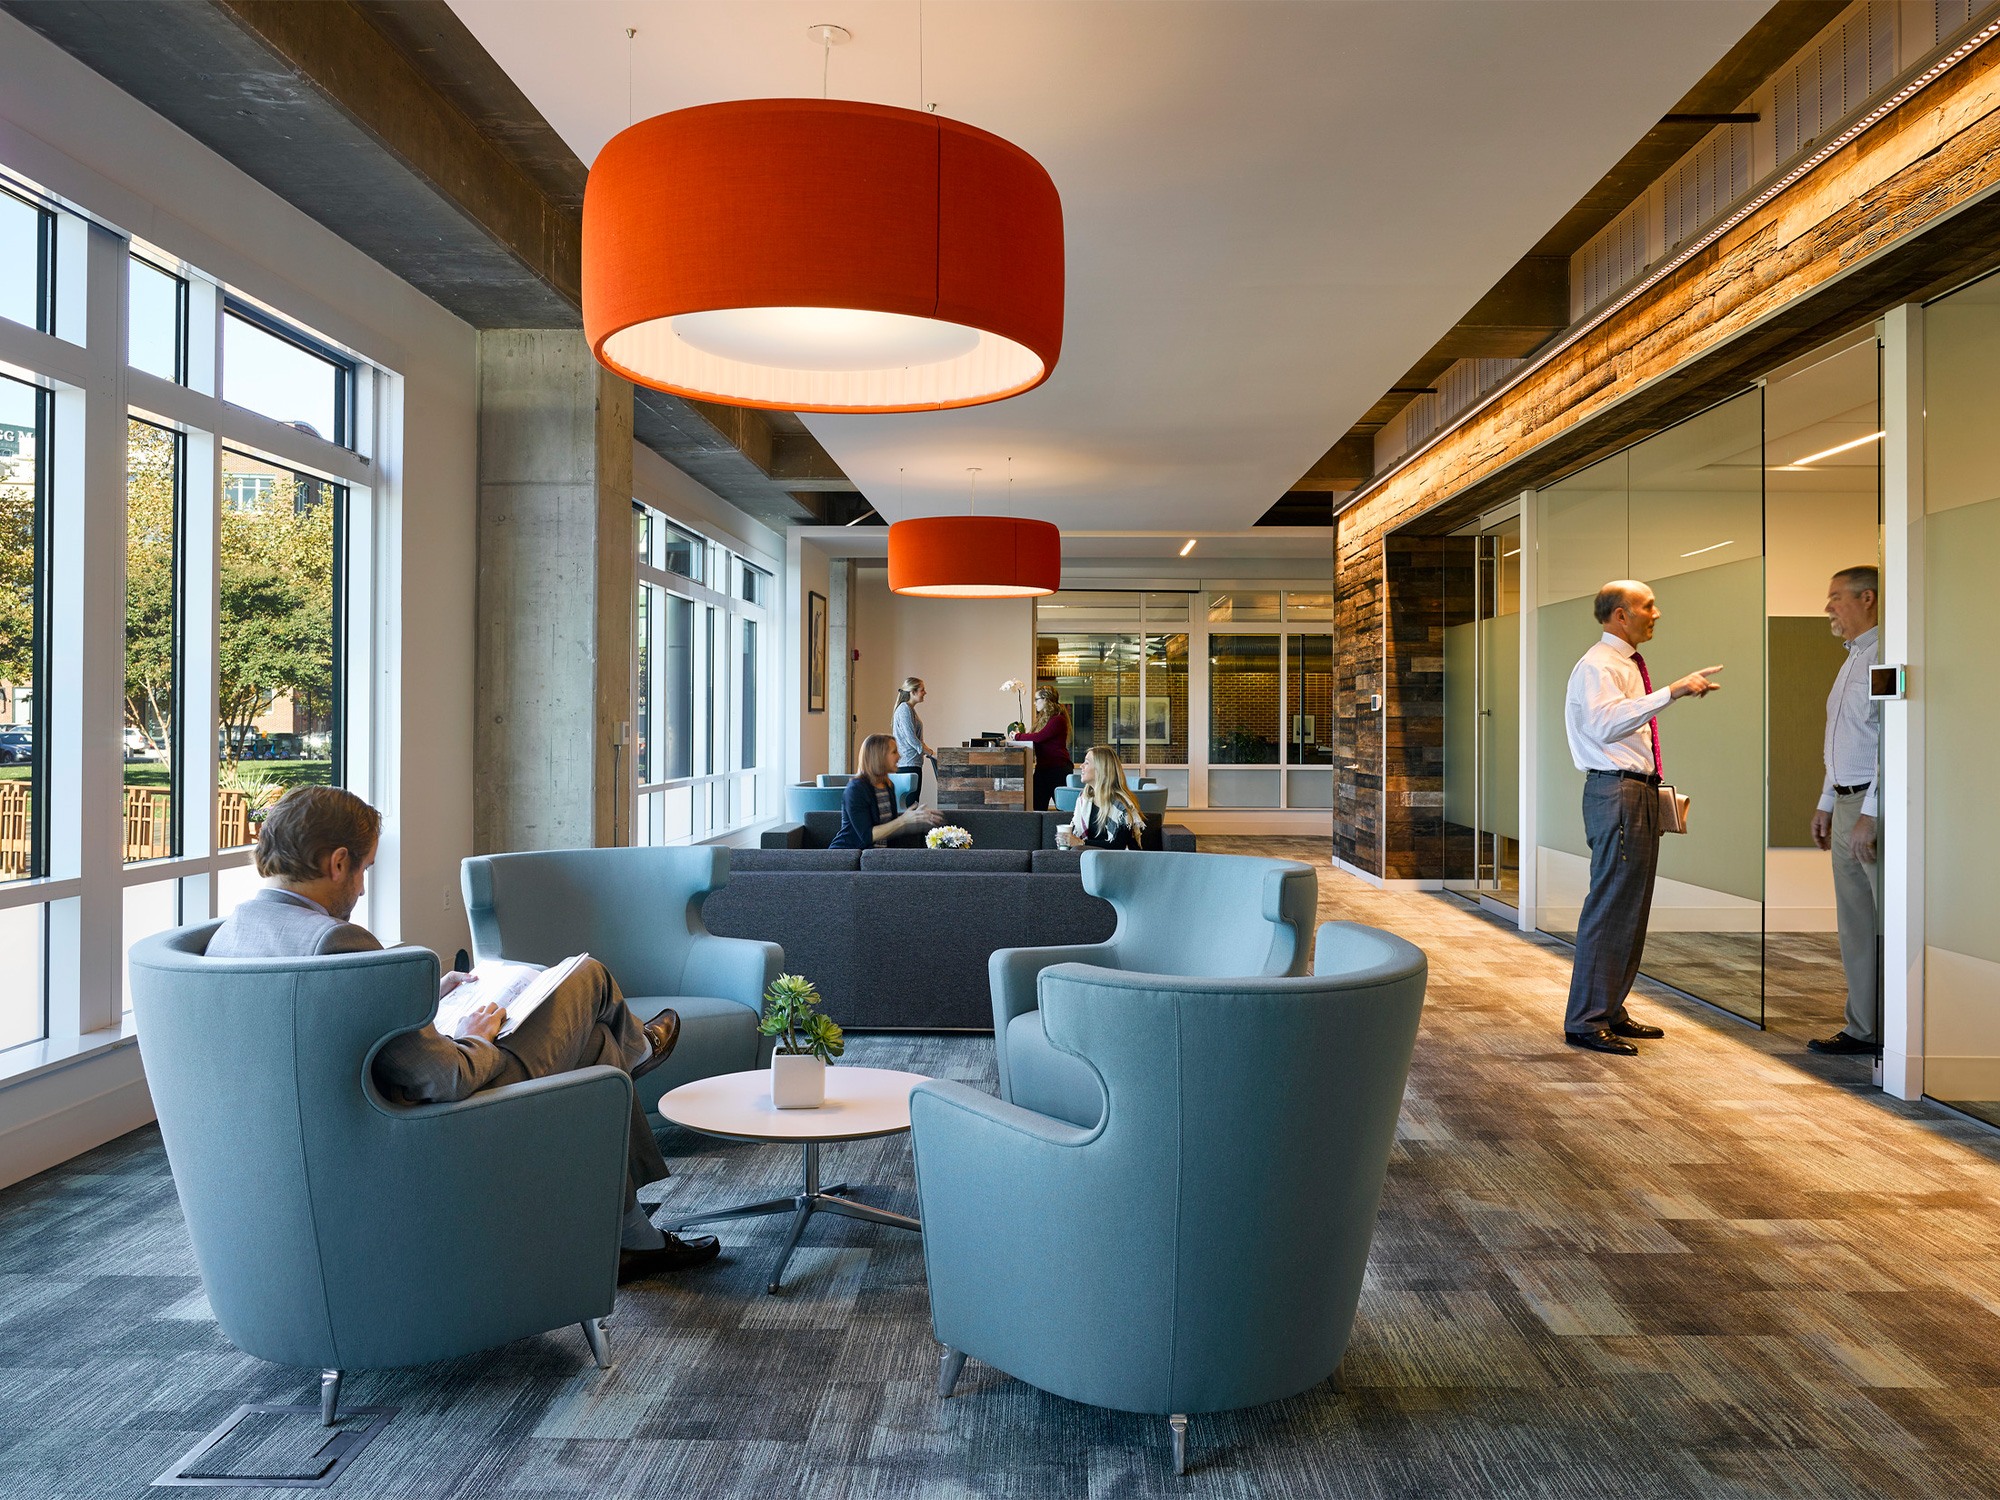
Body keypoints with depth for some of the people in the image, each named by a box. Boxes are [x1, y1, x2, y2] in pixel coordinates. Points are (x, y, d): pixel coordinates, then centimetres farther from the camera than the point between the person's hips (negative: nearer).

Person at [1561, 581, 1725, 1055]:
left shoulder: (1629, 665, 21)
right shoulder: (1597, 667, -11)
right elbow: (1608, 723, -29)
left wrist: (1655, 788, 22)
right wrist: (1672, 692, -34)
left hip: (1640, 791, 10)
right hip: (1617, 793, -10)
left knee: (1632, 907, 13)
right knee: (1610, 906, -11)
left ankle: (1610, 1011, 21)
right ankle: (1585, 1021, -7)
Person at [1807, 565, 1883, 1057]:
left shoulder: (1884, 655, -14)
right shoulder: (1851, 660, 19)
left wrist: (1869, 814, -23)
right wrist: (1827, 805, 22)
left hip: (1876, 804, -10)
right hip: (1846, 804, 10)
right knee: (1855, 924, 13)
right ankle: (1863, 1030, 21)